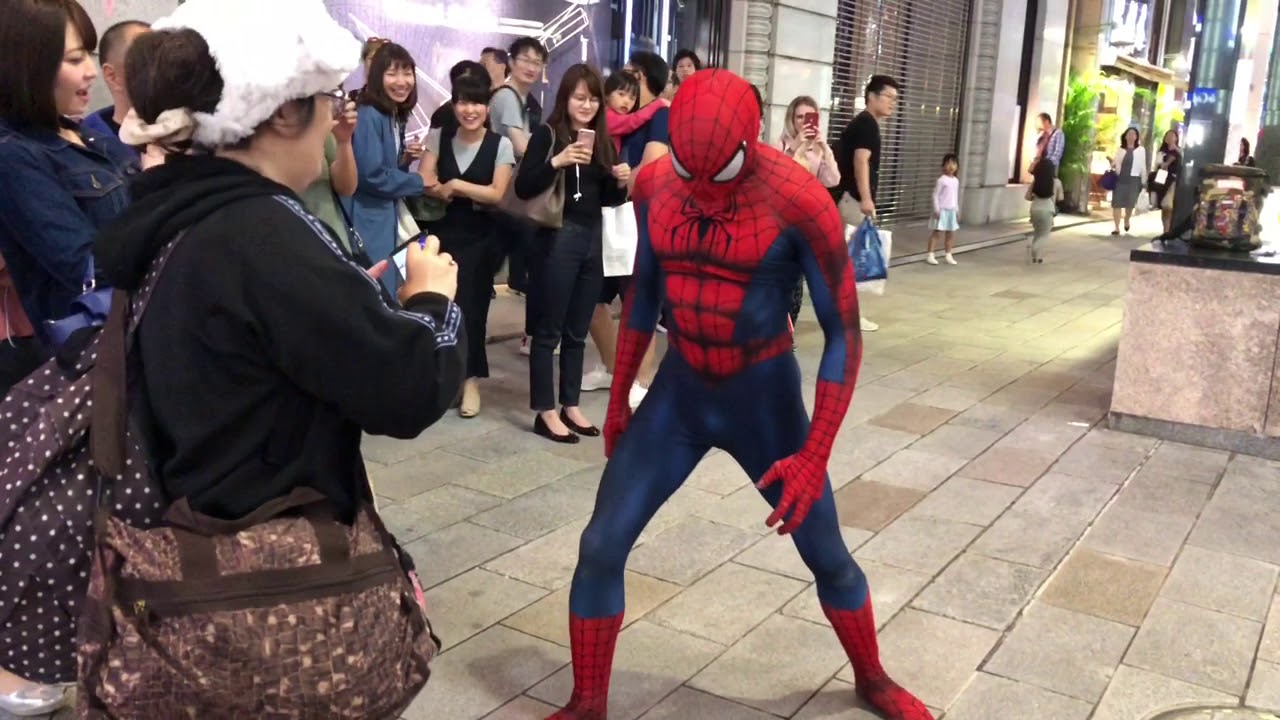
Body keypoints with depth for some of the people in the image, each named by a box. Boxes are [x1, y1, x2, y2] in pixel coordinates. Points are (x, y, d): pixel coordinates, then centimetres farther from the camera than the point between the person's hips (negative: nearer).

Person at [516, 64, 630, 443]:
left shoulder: (604, 141, 11)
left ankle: (570, 406, 23)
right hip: (557, 240, -6)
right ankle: (545, 412, 9)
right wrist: (557, 162, -25)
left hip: (593, 240, 6)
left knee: (577, 332, 13)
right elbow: (522, 188, -14)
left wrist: (622, 182, -3)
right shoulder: (547, 135, -5)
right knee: (548, 330, 2)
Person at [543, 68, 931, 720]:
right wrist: (618, 399, 13)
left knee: (828, 558, 12)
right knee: (600, 550, -1)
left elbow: (842, 333, -16)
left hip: (765, 400, -3)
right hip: (677, 393, 3)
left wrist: (815, 456, -19)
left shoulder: (799, 201, -22)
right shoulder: (653, 185, -8)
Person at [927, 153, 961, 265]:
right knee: (936, 232, -5)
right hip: (942, 210, -6)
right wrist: (936, 210, -16)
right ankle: (930, 255, -3)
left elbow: (956, 197, 17)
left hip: (952, 211, 6)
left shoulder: (956, 181, 10)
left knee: (950, 233, 9)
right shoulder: (941, 180, -11)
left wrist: (957, 211, 15)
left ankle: (948, 255, 18)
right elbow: (935, 195, -11)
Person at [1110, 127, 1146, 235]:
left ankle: (1126, 221, 32)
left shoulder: (1141, 149, 7)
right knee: (1117, 203, -5)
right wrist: (1112, 165, -10)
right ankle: (1117, 227, -3)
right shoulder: (1120, 149, 11)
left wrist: (1143, 181, 7)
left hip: (1133, 179, -1)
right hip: (1119, 178, 1)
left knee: (1130, 203, 2)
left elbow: (1142, 166, 8)